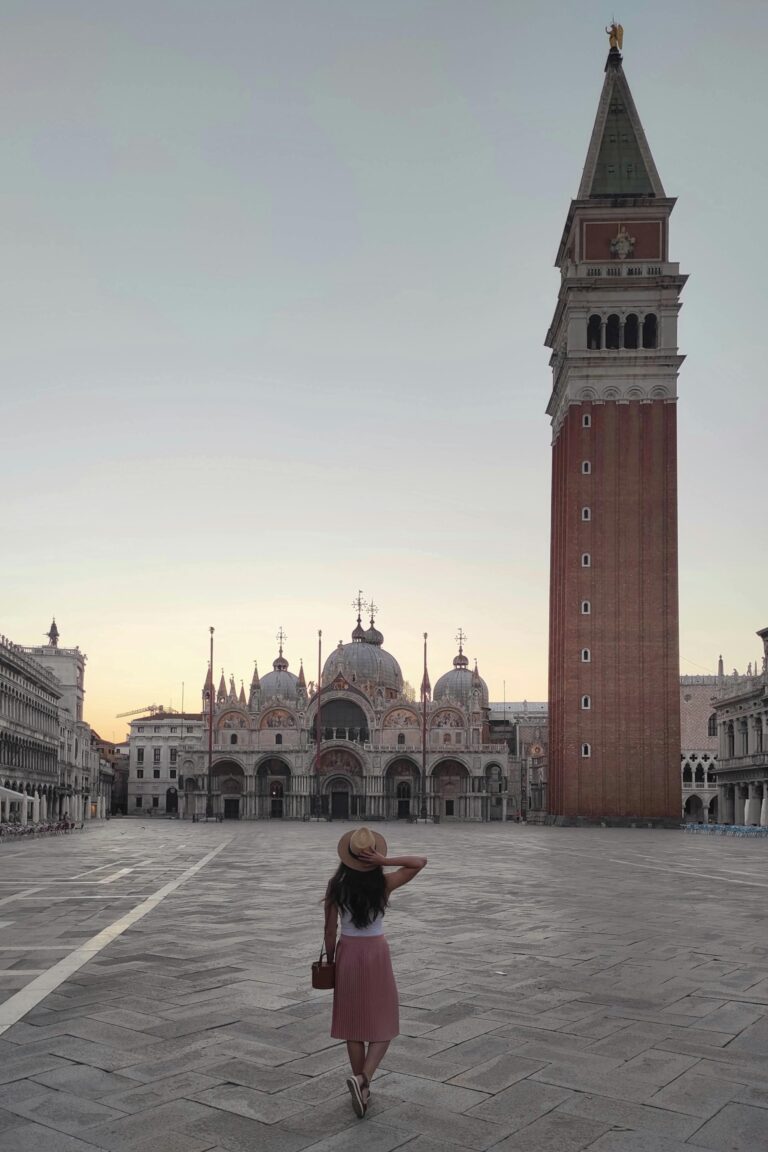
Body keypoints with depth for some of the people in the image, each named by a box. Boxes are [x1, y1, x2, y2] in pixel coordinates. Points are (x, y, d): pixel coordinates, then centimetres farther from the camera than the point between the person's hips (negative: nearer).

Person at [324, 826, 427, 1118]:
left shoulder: (336, 886, -9)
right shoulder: (384, 884, -12)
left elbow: (330, 930, -4)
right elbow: (421, 862, -9)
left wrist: (330, 960, 11)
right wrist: (385, 861, -18)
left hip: (347, 952, 2)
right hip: (376, 952, -2)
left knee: (353, 1023, 13)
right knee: (383, 1024, 7)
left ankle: (362, 1086, 18)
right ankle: (363, 1078, -14)